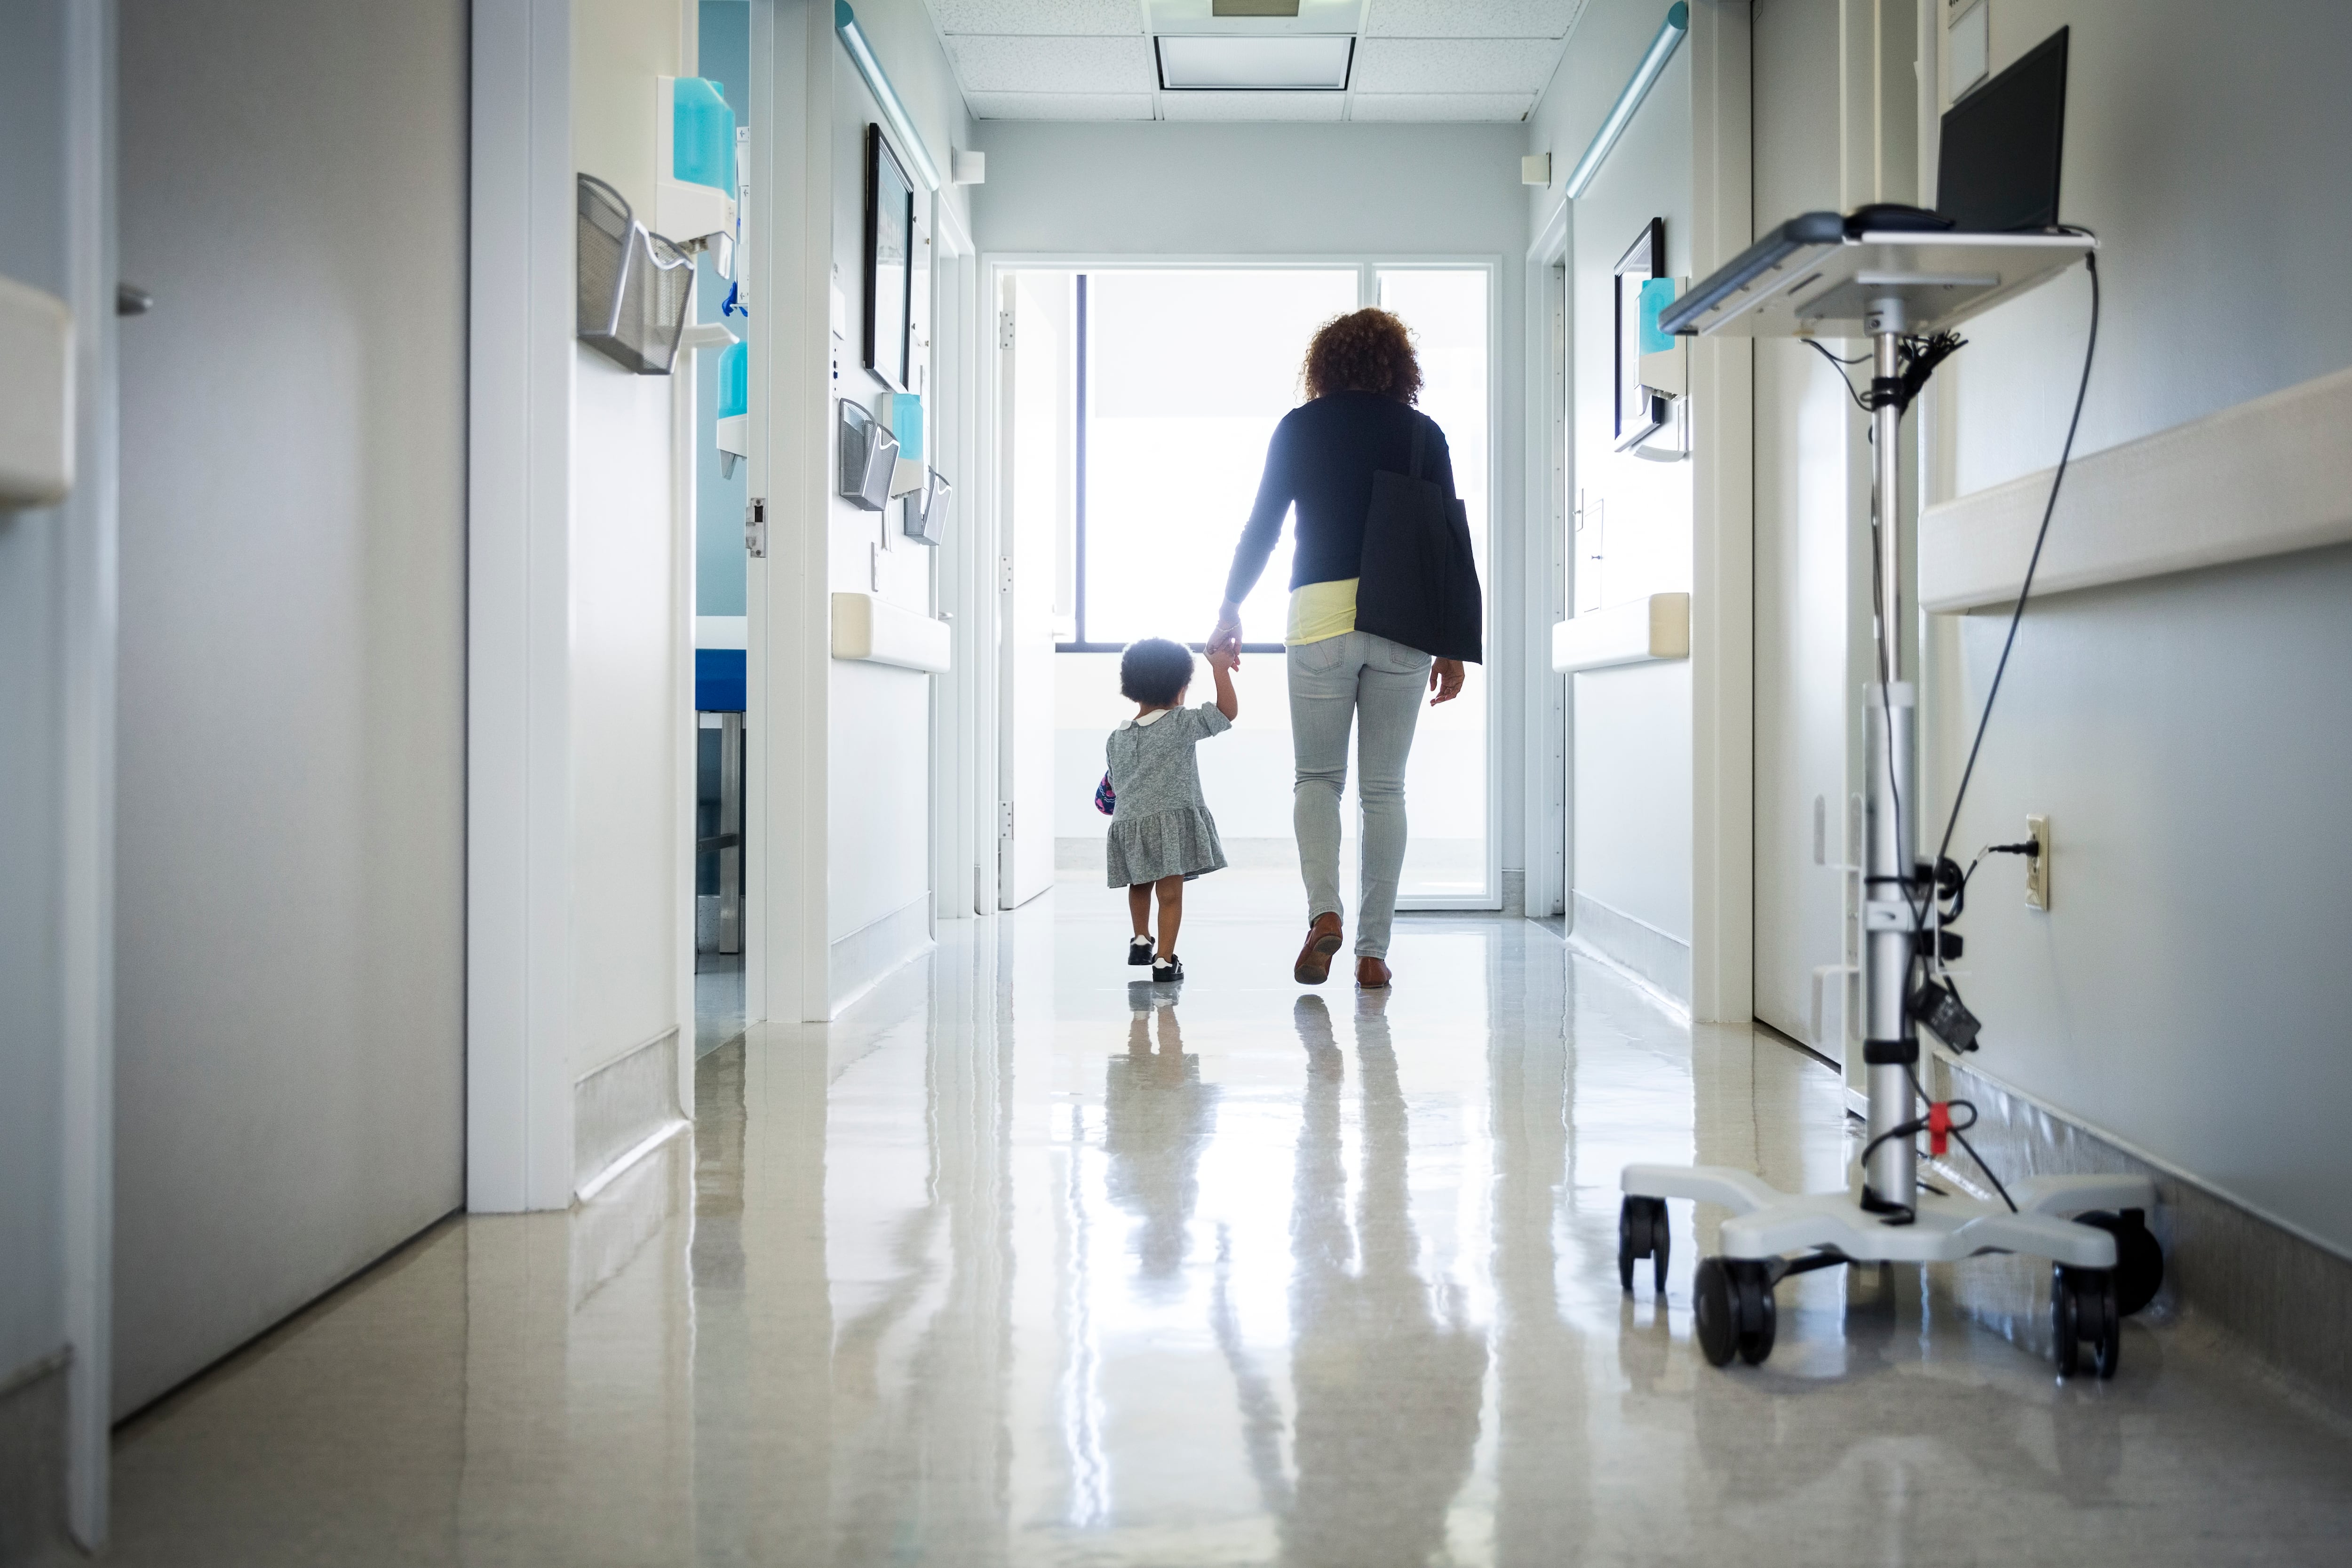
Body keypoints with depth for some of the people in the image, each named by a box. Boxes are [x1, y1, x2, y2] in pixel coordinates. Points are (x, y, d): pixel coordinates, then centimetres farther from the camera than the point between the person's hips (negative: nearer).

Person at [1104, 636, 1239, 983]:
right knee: (1170, 892, -1)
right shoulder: (1182, 724, -6)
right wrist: (1221, 669, 3)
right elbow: (1228, 710, -3)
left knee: (1140, 886, 25)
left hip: (1128, 823, 5)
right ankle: (1165, 960, -2)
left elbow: (1115, 785, 15)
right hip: (1172, 820, -5)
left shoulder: (1116, 739, 7)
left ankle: (1141, 941, 35)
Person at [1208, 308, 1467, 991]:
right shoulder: (1423, 433, 9)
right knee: (1384, 787, 7)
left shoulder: (1300, 427, 8)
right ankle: (1373, 951, 6)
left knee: (1317, 777, 11)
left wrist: (1230, 610, 19)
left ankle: (1323, 911, -13)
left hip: (1320, 614, -1)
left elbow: (1261, 527, 8)